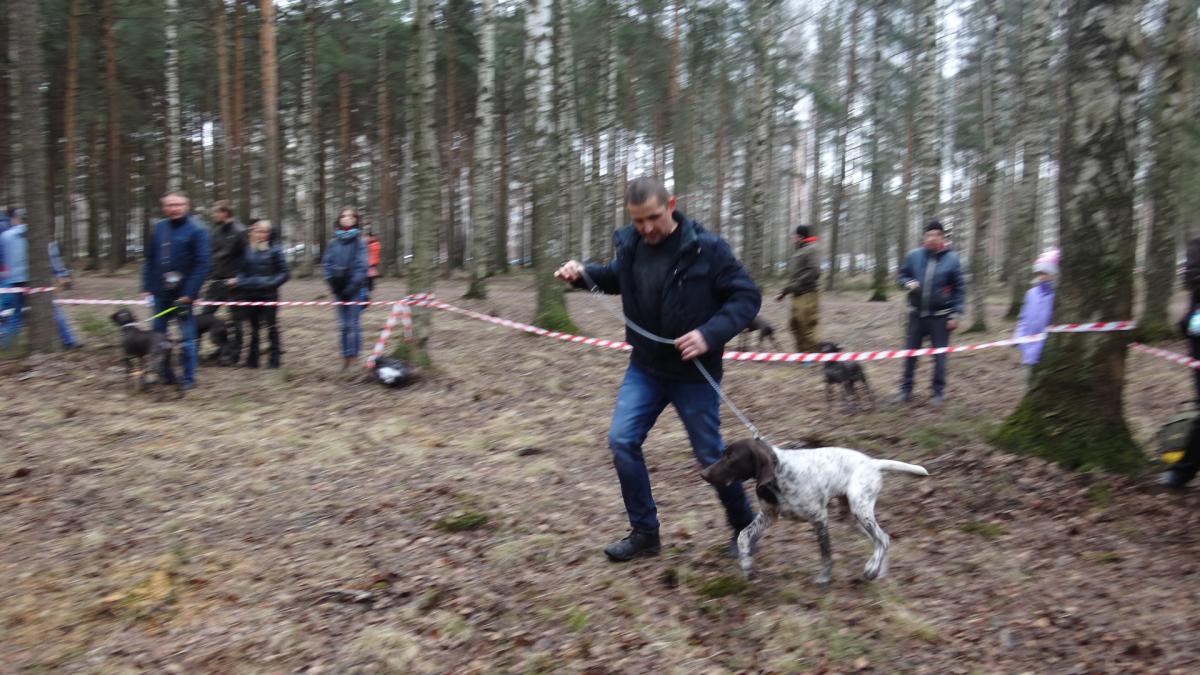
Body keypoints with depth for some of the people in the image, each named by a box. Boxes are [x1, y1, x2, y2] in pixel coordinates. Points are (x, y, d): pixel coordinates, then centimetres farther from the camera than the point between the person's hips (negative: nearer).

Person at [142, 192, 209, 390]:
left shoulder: (196, 231, -8)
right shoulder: (158, 228, 8)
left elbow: (201, 264, -13)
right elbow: (149, 259, 11)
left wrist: (189, 294, -18)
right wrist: (147, 286, 3)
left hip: (183, 294, -5)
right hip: (160, 293, 5)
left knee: (187, 337, 1)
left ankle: (188, 378, 11)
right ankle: (165, 374, 23)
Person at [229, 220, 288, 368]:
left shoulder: (275, 250, -2)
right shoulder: (247, 250, 6)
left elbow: (283, 273, -3)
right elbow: (243, 271, 14)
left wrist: (271, 283, -17)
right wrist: (237, 281, -5)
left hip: (268, 294, -3)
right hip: (250, 294, 3)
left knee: (271, 326, 2)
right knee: (253, 327, 10)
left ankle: (273, 359, 9)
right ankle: (252, 360, 18)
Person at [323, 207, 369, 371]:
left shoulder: (359, 242, -3)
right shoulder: (333, 243, 7)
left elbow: (361, 266, -9)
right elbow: (326, 263, 7)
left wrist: (351, 287, -14)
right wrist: (333, 283, -4)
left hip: (355, 289, -4)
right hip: (339, 289, 4)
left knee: (353, 325, -3)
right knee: (344, 325, 8)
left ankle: (353, 359, 4)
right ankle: (345, 359, 15)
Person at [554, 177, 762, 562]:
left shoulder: (705, 248, -19)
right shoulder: (629, 243, -3)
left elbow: (747, 296, -15)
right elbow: (616, 277, 18)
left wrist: (711, 333, -29)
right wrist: (583, 274, -1)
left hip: (693, 373, -5)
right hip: (644, 368, 5)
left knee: (710, 454, 7)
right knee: (622, 441, -1)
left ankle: (744, 527, 31)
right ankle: (644, 532, 15)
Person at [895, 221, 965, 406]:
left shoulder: (952, 259, -5)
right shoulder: (914, 255, -1)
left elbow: (960, 289, -2)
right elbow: (903, 275, 13)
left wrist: (955, 314, -7)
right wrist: (909, 283, -11)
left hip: (940, 316, -2)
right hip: (916, 314, 2)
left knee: (939, 355, 4)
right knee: (910, 352, 7)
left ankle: (939, 392, 16)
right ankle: (905, 390, 18)